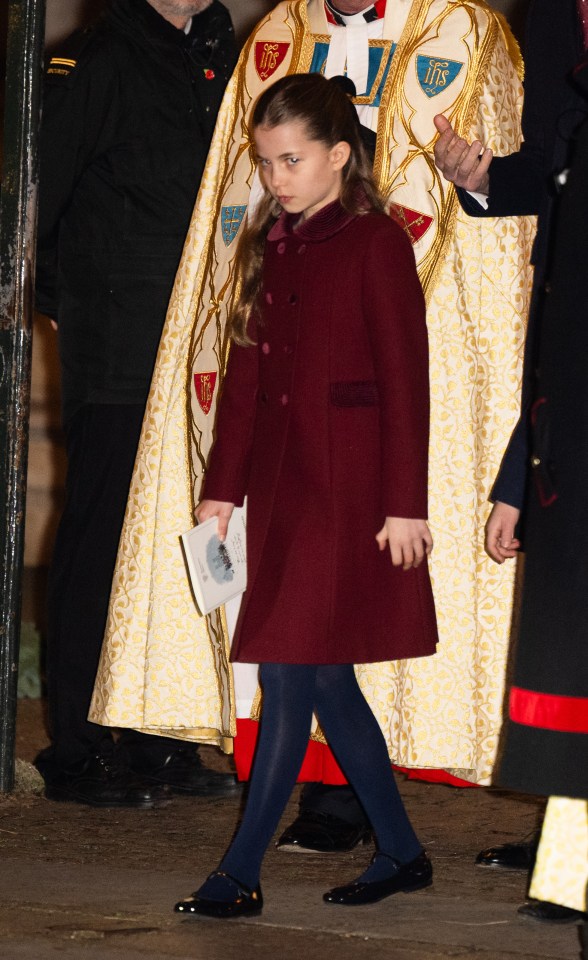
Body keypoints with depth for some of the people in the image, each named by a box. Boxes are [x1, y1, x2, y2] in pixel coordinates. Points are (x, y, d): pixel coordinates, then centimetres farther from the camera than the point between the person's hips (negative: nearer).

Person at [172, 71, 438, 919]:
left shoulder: (374, 243, -7)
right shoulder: (271, 246, 13)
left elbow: (406, 378, -9)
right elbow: (246, 372, 15)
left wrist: (405, 503, -12)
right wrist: (222, 489, 12)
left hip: (346, 486, -7)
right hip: (280, 483, 7)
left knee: (292, 673, -8)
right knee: (321, 680, 9)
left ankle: (241, 874, -5)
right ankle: (402, 854, 20)